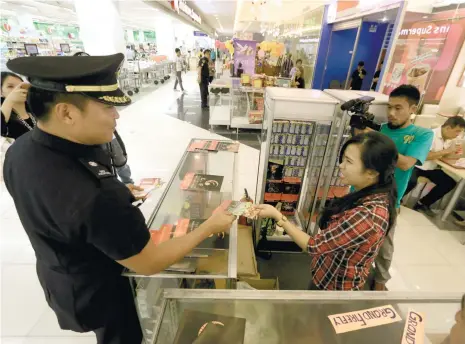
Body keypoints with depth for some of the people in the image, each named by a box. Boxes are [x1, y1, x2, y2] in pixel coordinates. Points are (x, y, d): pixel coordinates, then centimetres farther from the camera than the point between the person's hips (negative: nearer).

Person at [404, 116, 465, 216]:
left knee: (450, 183, -2)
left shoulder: (450, 139, 6)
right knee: (412, 182, -35)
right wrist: (447, 151, -22)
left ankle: (423, 203, 9)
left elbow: (446, 156, 10)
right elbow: (425, 156, -27)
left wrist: (456, 154, -11)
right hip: (417, 166, -9)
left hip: (430, 168, 9)